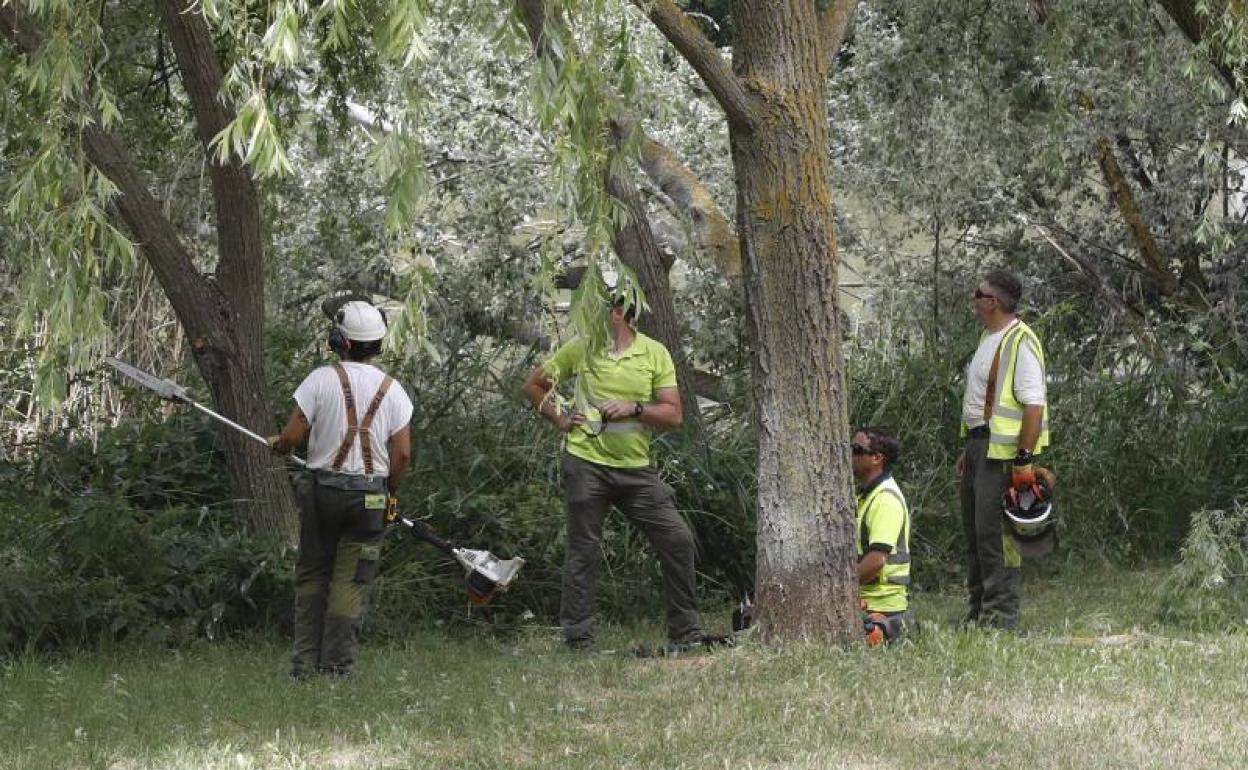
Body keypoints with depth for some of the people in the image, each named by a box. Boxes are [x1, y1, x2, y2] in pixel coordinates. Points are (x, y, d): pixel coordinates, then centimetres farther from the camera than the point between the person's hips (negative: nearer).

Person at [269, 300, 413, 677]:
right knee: (351, 582, 4)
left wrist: (277, 445, 15)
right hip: (369, 496, 1)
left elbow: (292, 437, -8)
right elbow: (402, 453, -1)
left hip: (321, 489, -1)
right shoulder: (392, 389, 0)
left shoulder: (322, 379, -8)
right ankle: (337, 665, 2)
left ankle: (304, 663, 10)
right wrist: (390, 492, 15)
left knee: (311, 575, 12)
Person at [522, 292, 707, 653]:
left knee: (678, 541, -4)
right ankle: (578, 640, 8)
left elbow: (674, 415, -1)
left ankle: (685, 633, 7)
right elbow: (534, 385, 14)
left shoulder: (655, 353, 2)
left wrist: (634, 409, -15)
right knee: (582, 552, 1)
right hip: (586, 463, -1)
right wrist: (559, 419, 2)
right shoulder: (580, 348, 2)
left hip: (636, 468, 1)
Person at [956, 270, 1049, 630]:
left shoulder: (1021, 342, -15)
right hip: (980, 444, 10)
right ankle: (979, 613, 20)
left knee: (995, 533, -10)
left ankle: (1001, 616, -7)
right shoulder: (989, 338, 17)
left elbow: (1033, 405, -21)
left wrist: (1024, 459, -24)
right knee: (974, 530, 13)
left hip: (1004, 449, -10)